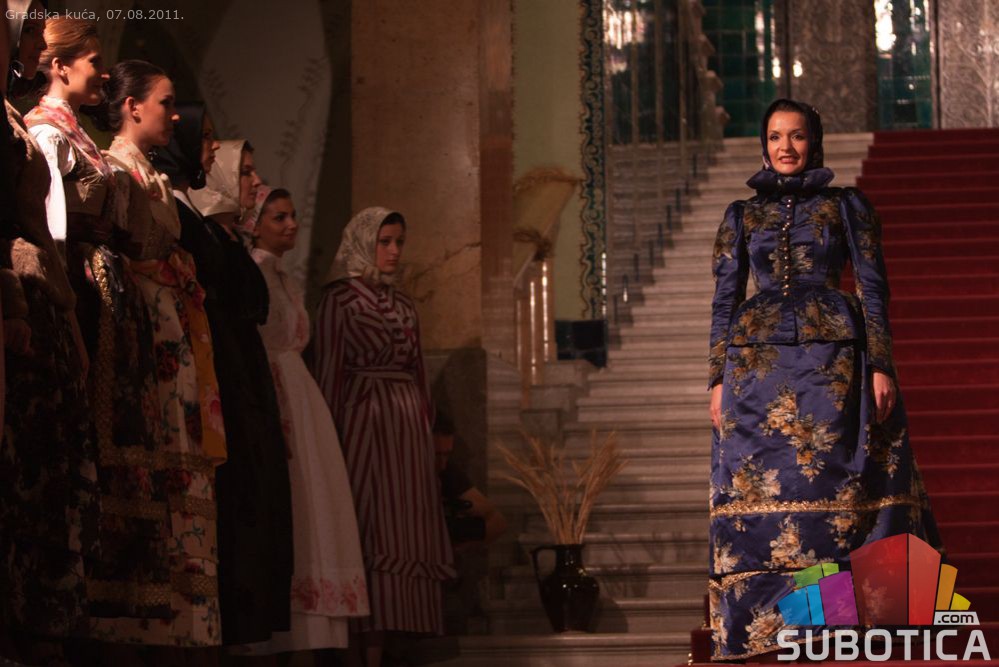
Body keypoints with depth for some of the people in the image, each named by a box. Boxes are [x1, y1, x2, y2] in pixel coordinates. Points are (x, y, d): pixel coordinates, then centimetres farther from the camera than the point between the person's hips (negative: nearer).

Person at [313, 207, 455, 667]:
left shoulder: (402, 304, 18)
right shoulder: (340, 300, -2)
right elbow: (329, 373, -6)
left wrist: (426, 428, 13)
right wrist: (332, 436, -13)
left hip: (407, 426, 7)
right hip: (364, 421, -7)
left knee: (402, 533, 2)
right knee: (369, 532, -10)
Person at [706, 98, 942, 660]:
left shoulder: (847, 206, 9)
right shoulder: (742, 216, 15)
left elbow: (874, 290, 5)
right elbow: (725, 299, 12)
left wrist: (881, 367, -5)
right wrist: (719, 379, 3)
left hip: (833, 361, -2)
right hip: (759, 362, 2)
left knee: (835, 482, -7)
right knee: (757, 484, -5)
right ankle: (755, 626, -4)